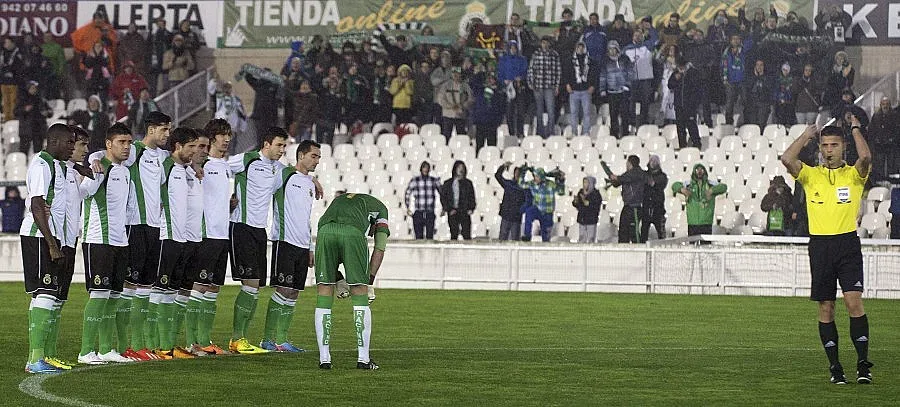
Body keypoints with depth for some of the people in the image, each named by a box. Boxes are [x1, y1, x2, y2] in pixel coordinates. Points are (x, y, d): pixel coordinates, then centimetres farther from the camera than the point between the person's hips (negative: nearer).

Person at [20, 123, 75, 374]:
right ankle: (36, 359, -17)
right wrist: (53, 246, -21)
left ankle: (35, 359, 14)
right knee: (45, 294, -14)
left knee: (41, 295, 11)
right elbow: (37, 207, -18)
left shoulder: (57, 165, 18)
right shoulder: (42, 165, -13)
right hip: (39, 236, -11)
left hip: (49, 237, 11)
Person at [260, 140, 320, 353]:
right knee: (283, 289, -11)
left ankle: (282, 340, 10)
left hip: (303, 245, 8)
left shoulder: (310, 183, 18)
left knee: (294, 293, 6)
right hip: (284, 241, -8)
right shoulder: (284, 175, -5)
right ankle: (268, 339, -6)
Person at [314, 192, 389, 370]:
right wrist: (370, 283, 23)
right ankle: (363, 358, 8)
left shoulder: (338, 200, 43)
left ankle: (324, 358, 10)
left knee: (324, 294, 11)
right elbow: (380, 249, 24)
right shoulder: (380, 208, 34)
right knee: (360, 295, 8)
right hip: (353, 233, -3)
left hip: (325, 230, 3)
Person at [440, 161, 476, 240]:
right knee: (454, 234, -2)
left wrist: (471, 209, -3)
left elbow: (472, 197, 12)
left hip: (465, 212, 0)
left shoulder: (468, 183, 13)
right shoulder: (447, 183, 11)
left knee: (466, 234, -10)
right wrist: (449, 209, -5)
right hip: (453, 213, 0)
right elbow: (443, 198, 7)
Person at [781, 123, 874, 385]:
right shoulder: (810, 175, 9)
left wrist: (855, 128, -3)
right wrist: (807, 135, 3)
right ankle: (834, 366, 9)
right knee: (825, 308, 3)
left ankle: (863, 363, -9)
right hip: (819, 244, 2)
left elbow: (865, 158, -17)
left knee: (854, 301, -13)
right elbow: (787, 159, -8)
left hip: (848, 243, -2)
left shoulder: (853, 175, 5)